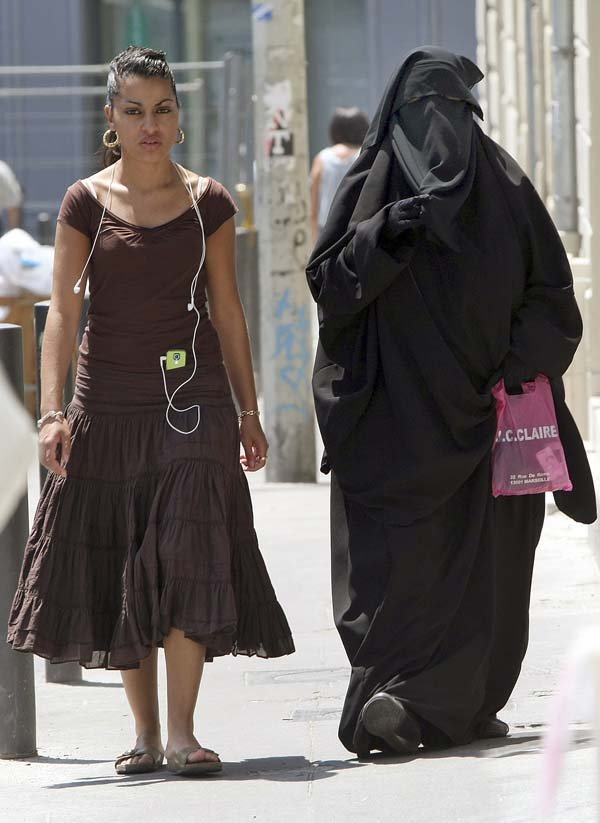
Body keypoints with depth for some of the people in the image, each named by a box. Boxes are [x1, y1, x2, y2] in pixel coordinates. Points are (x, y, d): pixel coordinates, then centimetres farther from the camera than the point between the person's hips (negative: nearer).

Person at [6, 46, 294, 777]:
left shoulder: (207, 203, 4)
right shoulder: (86, 202, 1)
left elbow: (227, 310, 9)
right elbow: (62, 311, -3)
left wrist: (248, 411, 9)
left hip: (193, 400, 0)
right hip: (108, 406, 0)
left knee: (187, 555, -12)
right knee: (114, 569, 3)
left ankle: (182, 731, -8)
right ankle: (145, 733, 12)